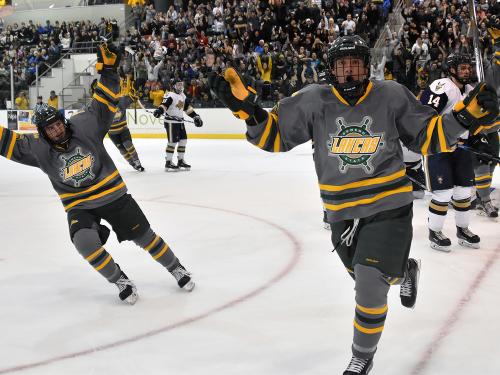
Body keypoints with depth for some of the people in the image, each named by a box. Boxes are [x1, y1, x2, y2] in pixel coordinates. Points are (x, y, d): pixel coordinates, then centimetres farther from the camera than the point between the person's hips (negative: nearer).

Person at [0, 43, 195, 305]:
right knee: (85, 242, -27)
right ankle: (120, 281, -5)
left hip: (113, 195, 0)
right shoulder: (38, 149, -8)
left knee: (145, 237, 5)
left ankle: (176, 268, 29)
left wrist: (108, 70, -18)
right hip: (79, 206, 1)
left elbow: (103, 103, -10)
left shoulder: (84, 125, -11)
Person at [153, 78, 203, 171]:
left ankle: (181, 161, 20)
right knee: (173, 142, -10)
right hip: (171, 121, -9)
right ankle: (168, 163, -4)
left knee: (183, 140, 8)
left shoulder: (183, 96, 16)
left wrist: (195, 116, 19)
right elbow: (164, 104, -24)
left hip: (180, 122, 9)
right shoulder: (170, 95, -11)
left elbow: (188, 107, 23)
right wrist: (159, 110, -43)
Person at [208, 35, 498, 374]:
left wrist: (468, 115, -14)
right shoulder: (313, 101, -7)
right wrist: (245, 105, -18)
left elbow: (430, 137, 0)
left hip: (389, 206, -3)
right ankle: (404, 271, 58)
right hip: (342, 213, 3)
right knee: (366, 277, 21)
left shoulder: (391, 96, -8)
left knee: (369, 285, -12)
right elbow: (273, 135, -3)